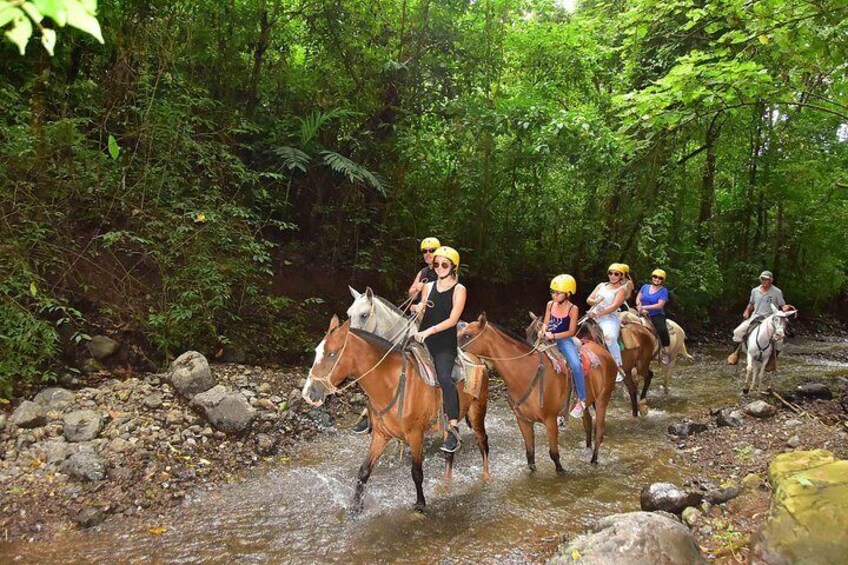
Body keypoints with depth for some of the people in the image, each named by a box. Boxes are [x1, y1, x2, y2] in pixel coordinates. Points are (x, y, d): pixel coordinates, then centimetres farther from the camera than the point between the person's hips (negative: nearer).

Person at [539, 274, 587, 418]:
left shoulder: (573, 309, -9)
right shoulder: (550, 305, 4)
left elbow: (571, 331, -11)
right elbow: (546, 323, 7)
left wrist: (554, 335, -23)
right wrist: (543, 331, -17)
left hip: (565, 340, -5)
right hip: (549, 340, 5)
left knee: (576, 365, -26)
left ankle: (581, 399, -11)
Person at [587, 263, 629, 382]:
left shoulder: (622, 289, 3)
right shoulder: (602, 285, 20)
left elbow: (614, 306, -11)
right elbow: (589, 299, 15)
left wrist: (597, 314, -22)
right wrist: (595, 302, -9)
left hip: (609, 318, -7)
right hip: (593, 316, 7)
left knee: (610, 337, -33)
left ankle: (619, 368, -26)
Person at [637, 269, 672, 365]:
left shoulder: (663, 291, -2)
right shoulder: (645, 287, 11)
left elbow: (660, 305, -13)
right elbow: (638, 299, 11)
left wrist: (645, 307, -17)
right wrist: (641, 308, -9)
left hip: (657, 315, -4)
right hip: (644, 315, 4)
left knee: (662, 330, -31)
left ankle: (666, 353, -20)